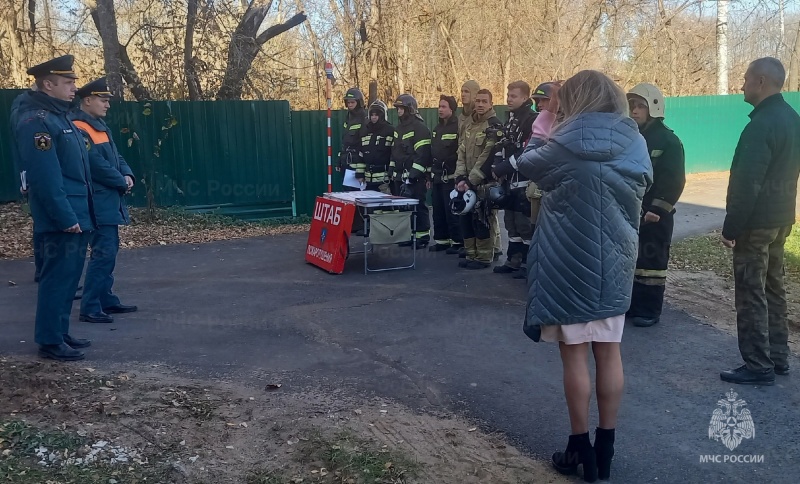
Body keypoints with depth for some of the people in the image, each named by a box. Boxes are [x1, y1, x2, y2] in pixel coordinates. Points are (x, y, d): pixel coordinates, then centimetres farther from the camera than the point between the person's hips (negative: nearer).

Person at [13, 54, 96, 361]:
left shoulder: (58, 116, 17)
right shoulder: (36, 121, -14)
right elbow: (45, 177, -21)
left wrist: (79, 215, 17)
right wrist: (65, 217, -22)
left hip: (76, 214, 10)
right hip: (61, 219, -10)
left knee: (68, 276, 15)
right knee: (58, 277, -3)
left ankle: (60, 333, 26)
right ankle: (50, 341, 6)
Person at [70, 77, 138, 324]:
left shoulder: (99, 126, 16)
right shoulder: (79, 130, -15)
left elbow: (115, 156, 16)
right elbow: (97, 165, -21)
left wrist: (128, 175, -3)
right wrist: (122, 183, -10)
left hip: (109, 201, 10)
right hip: (98, 203, -10)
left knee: (109, 250, 15)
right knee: (103, 253, -11)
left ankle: (106, 299, 24)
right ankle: (90, 308, -5)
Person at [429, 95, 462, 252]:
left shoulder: (458, 127, -11)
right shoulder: (437, 128, 16)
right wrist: (430, 175, 19)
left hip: (451, 178, -8)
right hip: (437, 177, 8)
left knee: (452, 211, -5)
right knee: (438, 211, 11)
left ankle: (457, 242, 3)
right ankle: (441, 240, 20)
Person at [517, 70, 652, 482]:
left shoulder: (569, 147, -11)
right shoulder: (635, 145, 2)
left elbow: (525, 165, 6)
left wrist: (539, 143, 24)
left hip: (571, 263, -5)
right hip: (614, 261, 5)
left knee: (574, 355, 5)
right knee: (609, 354, 10)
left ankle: (581, 449, 14)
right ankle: (605, 448, 20)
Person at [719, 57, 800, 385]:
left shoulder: (762, 124, -20)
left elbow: (747, 182, -22)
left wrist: (731, 226, -17)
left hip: (757, 221, -10)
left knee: (751, 294, -3)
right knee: (773, 289, 16)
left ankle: (758, 366, 3)